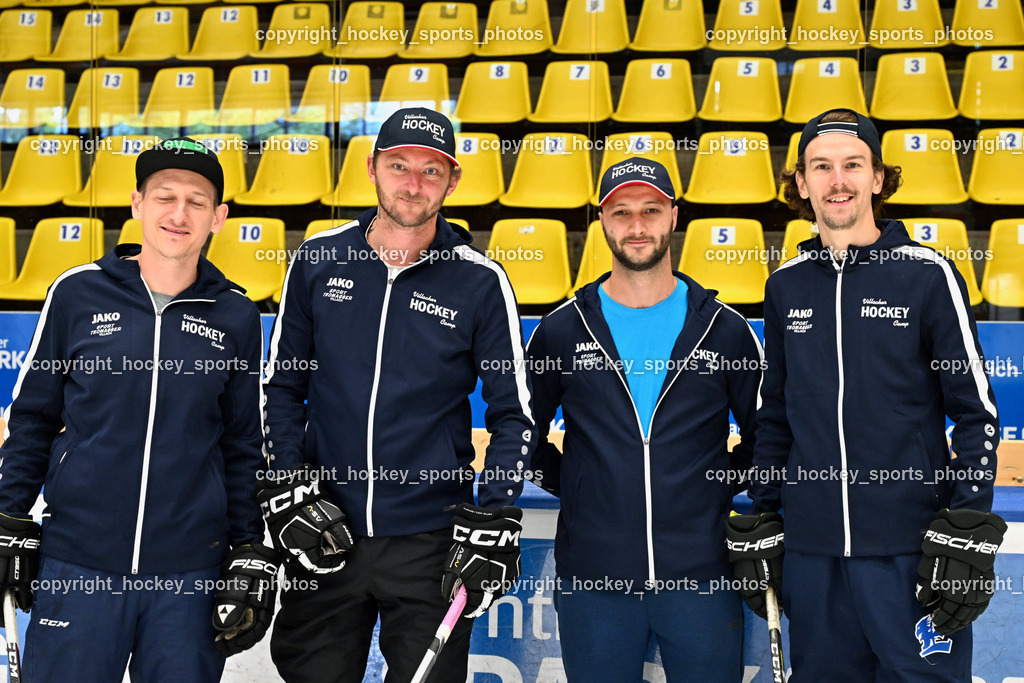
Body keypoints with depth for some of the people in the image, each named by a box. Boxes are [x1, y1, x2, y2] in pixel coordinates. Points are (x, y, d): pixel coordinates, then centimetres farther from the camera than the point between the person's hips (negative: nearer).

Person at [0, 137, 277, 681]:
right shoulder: (78, 293, 0)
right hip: (75, 565, 0)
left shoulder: (236, 317, 3)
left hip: (191, 574, 1)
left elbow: (244, 446, 9)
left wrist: (250, 557, 5)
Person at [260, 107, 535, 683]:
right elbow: (282, 385, 10)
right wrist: (289, 487, -1)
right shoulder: (319, 260, 2)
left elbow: (514, 413, 1)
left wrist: (492, 522, -8)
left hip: (432, 540, -2)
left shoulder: (480, 282, -3)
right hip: (324, 533, 2)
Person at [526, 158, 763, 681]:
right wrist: (568, 485, 3)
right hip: (592, 578, 0)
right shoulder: (560, 332, 3)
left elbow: (763, 436, 12)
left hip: (702, 577, 0)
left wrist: (723, 488, 2)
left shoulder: (725, 330, 3)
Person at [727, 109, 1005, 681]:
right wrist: (761, 525, 13)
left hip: (911, 548, -3)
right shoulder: (785, 286, 9)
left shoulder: (927, 274, -3)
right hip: (810, 549, 4)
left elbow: (977, 412, -3)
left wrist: (967, 537, -9)